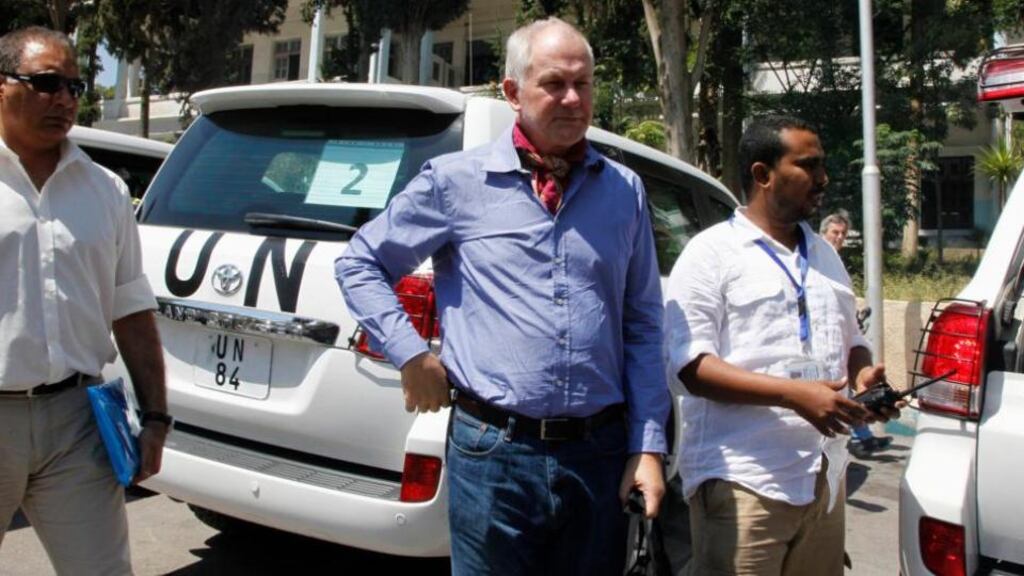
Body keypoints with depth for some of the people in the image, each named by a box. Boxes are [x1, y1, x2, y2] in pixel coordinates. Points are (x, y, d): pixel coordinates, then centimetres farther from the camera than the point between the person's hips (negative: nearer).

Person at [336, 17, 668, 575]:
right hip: (494, 451, -2)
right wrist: (411, 355, -4)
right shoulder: (457, 180, -2)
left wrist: (648, 445, 4)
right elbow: (359, 262, 8)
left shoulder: (625, 190, 7)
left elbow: (643, 326, 10)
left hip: (602, 452, 3)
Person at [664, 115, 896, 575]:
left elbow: (851, 342, 26)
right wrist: (794, 394, -21)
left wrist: (864, 375, 3)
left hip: (824, 477, 7)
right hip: (743, 482, -6)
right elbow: (693, 368, -13)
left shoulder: (825, 255, 18)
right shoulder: (711, 253, -5)